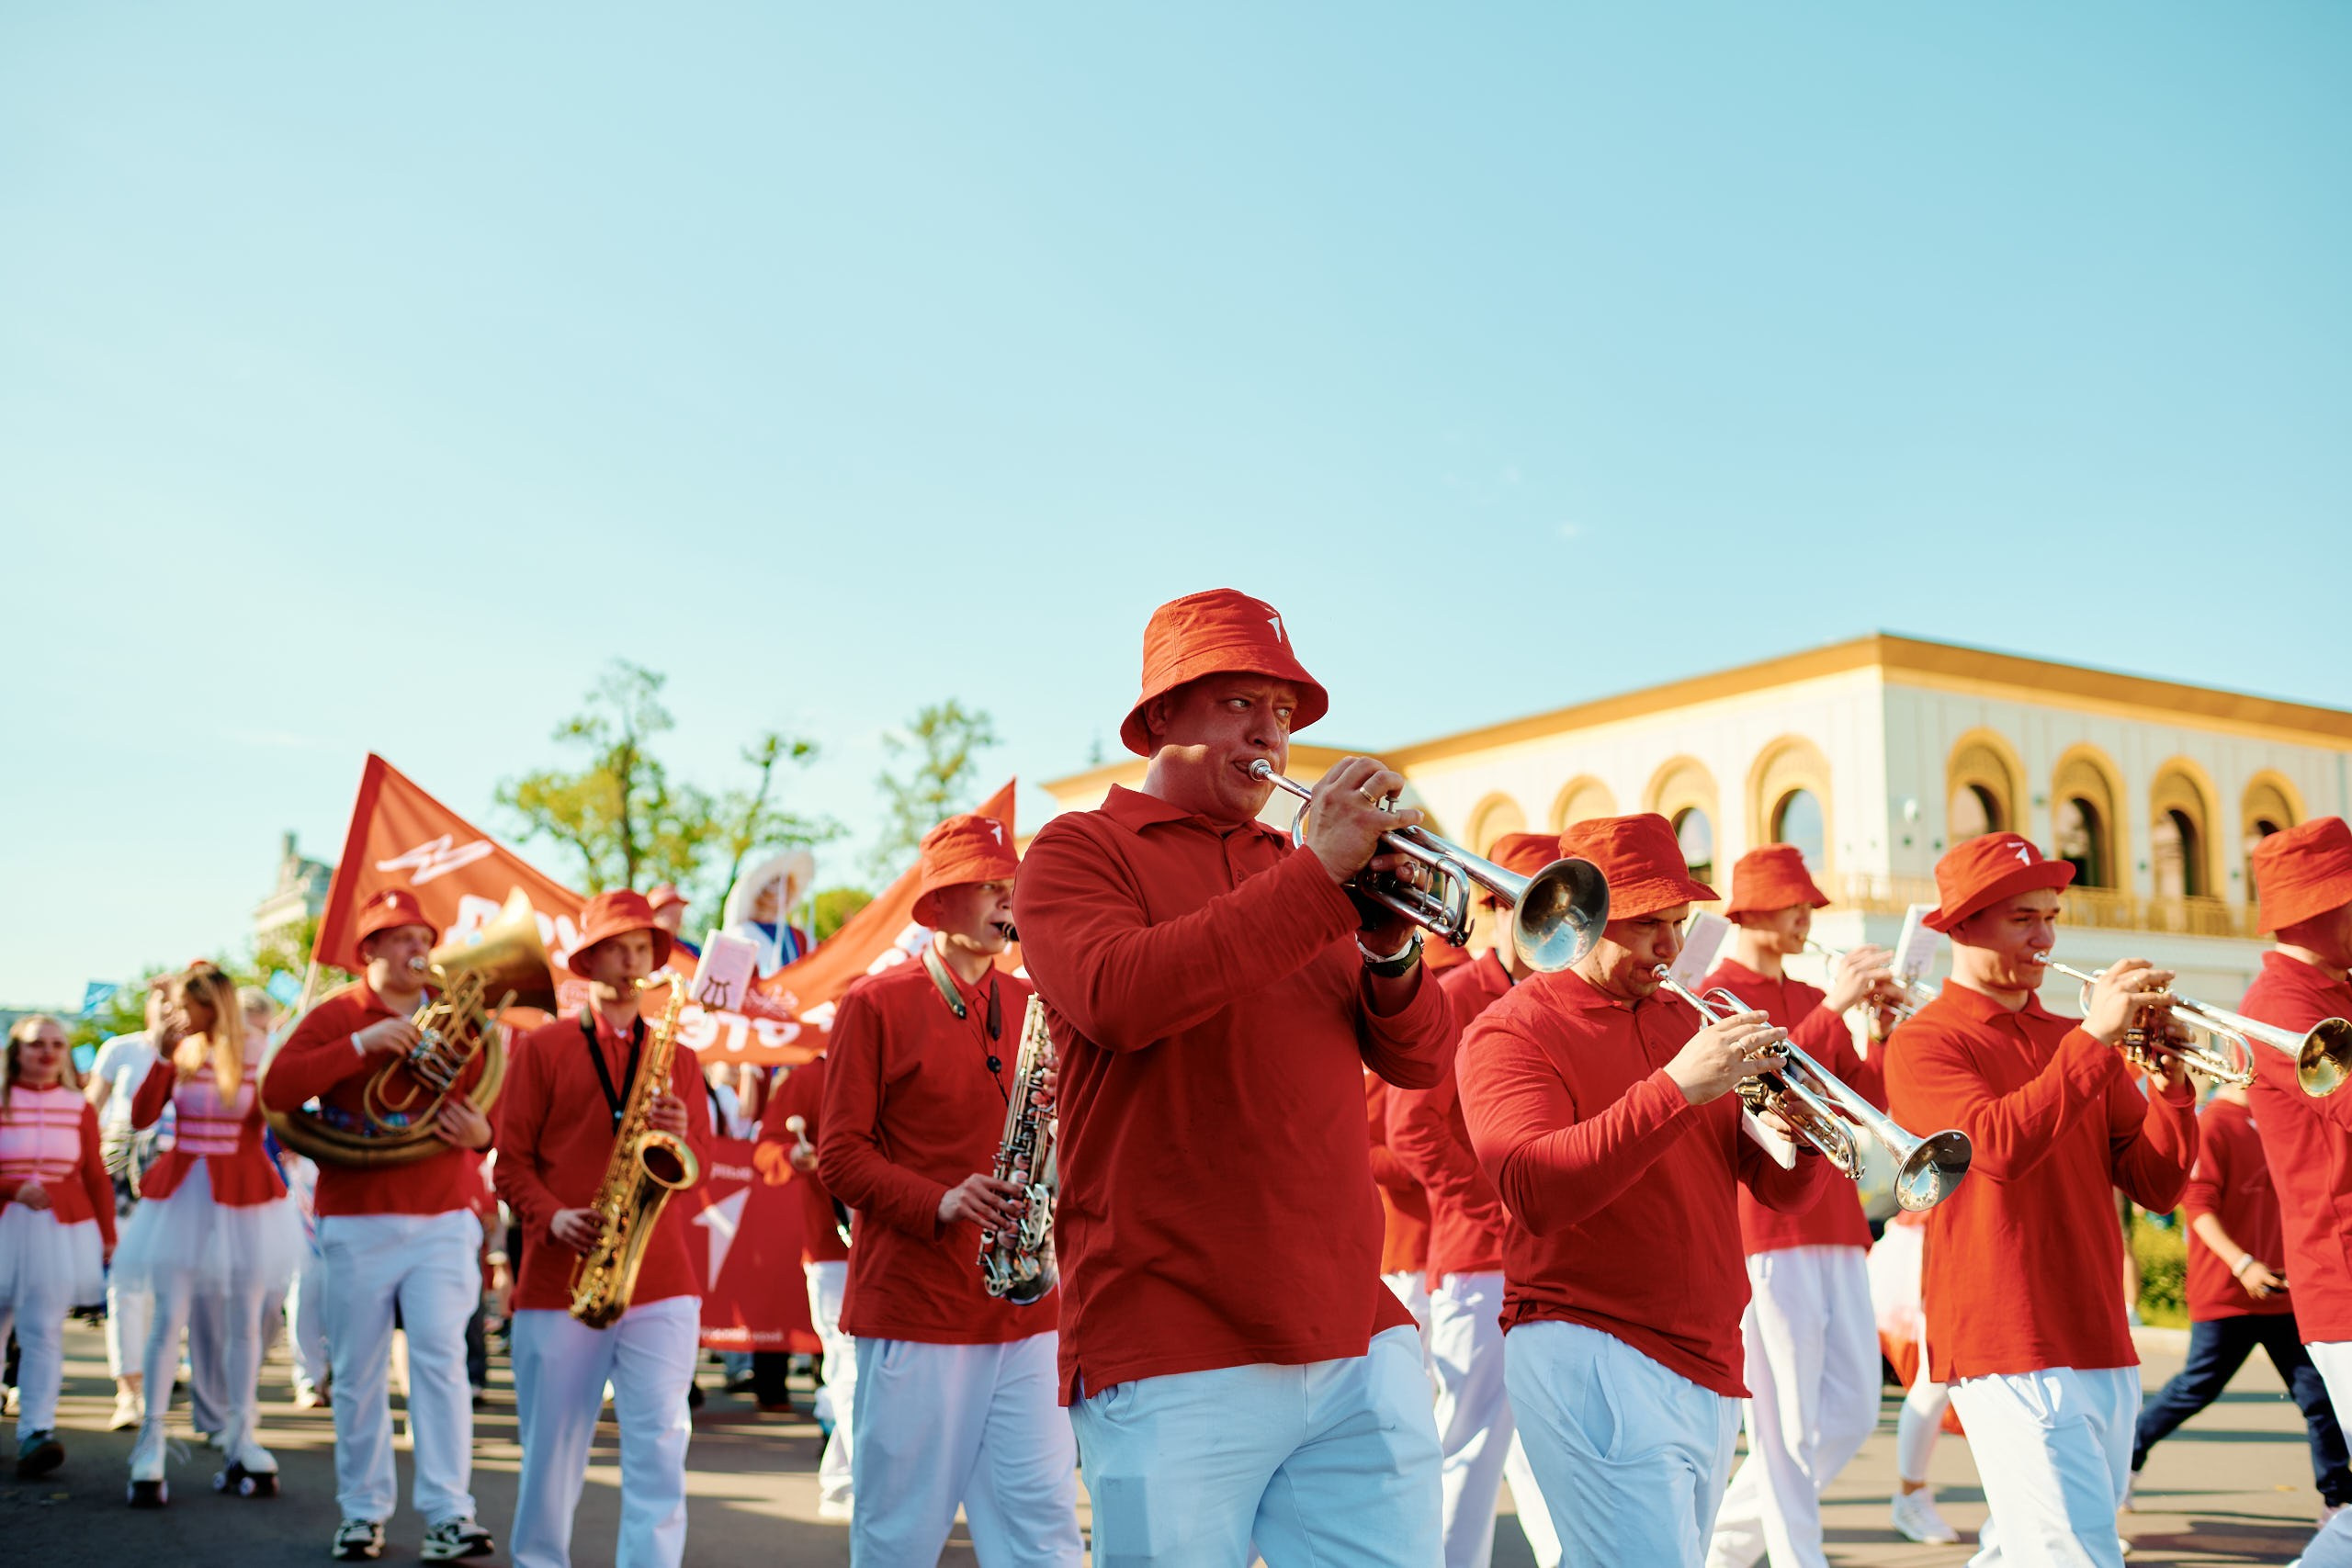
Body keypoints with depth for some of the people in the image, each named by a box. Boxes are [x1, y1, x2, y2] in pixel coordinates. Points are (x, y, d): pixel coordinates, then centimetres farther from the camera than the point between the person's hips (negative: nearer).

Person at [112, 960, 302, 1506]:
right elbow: (141, 1117, -7)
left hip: (241, 1198, -1)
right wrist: (164, 1056, -15)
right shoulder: (179, 1054, 3)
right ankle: (149, 1453, 4)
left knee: (243, 1324, 6)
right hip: (181, 1194, 1)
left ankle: (241, 1446, 16)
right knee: (167, 1321, -1)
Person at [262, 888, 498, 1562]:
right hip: (356, 1223, 0)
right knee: (358, 1374, 6)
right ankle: (362, 1512, 18)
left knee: (441, 1359, -10)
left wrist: (482, 1133, -11)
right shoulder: (336, 1014, 2)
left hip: (443, 1221, 1)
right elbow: (277, 1090, -11)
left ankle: (449, 1513, -8)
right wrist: (361, 1044, -20)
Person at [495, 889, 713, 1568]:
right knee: (552, 1448, 8)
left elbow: (699, 1166, 11)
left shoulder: (677, 1059, 14)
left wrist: (678, 1136, -11)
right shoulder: (543, 1046, 7)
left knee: (660, 1447, -8)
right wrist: (551, 1216, -14)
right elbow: (511, 1161, 3)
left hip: (660, 1283, 1)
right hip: (558, 1281, -1)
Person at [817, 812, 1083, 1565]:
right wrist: (940, 1203, -18)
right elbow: (841, 1156, -3)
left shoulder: (1032, 1007, 13)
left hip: (1027, 1311, 4)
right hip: (911, 1305, -3)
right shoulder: (875, 1004, 0)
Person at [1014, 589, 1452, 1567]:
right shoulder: (1082, 848, 4)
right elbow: (1118, 999, -17)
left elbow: (1420, 1061, 14)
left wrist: (1390, 951, -7)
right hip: (1173, 1356, -4)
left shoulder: (1296, 867, 18)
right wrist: (1318, 874, -17)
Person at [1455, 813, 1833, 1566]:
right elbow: (1533, 1190, -22)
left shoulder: (1689, 1023, 16)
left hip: (1708, 1367, 7)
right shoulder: (1512, 1030, -5)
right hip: (1589, 1355, -7)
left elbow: (1783, 1193, 14)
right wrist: (1677, 1088, -28)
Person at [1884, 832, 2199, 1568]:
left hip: (2102, 1346, 6)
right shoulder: (1925, 1043, -4)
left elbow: (2156, 1184, 8)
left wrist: (2169, 1080, -7)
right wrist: (2095, 1039, -22)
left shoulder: (2072, 1039, 13)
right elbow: (1998, 1146, -22)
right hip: (2008, 1351, -6)